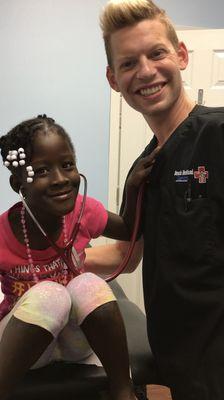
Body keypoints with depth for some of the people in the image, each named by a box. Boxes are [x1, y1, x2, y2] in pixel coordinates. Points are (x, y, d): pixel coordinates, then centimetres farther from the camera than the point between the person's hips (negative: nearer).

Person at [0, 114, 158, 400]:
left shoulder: (83, 211, -16)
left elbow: (129, 230, 3)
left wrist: (133, 188, -14)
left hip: (76, 340, 3)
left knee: (88, 285, -29)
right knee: (49, 294, -33)